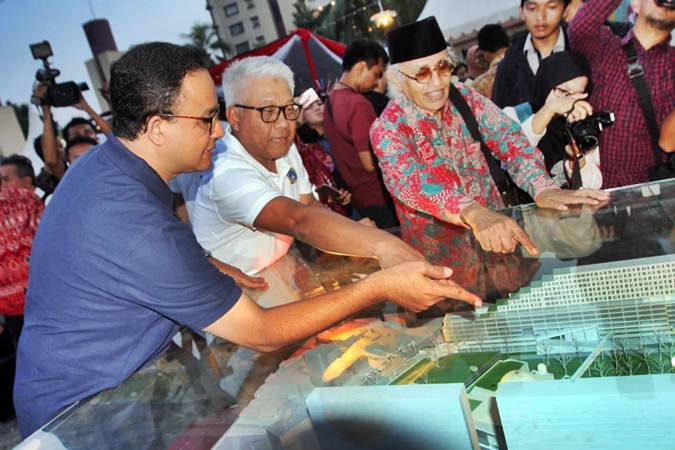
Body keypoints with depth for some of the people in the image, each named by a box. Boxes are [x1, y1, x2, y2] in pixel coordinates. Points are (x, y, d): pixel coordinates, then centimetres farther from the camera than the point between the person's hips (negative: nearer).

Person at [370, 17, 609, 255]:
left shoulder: (466, 99, 2)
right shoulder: (387, 129, -10)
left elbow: (508, 137, -9)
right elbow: (411, 182, -27)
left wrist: (543, 188, -28)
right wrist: (474, 213, -43)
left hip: (495, 220, 3)